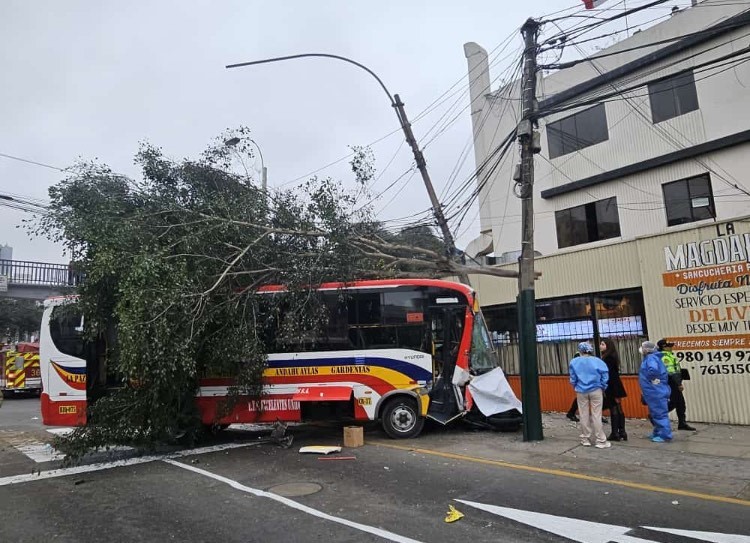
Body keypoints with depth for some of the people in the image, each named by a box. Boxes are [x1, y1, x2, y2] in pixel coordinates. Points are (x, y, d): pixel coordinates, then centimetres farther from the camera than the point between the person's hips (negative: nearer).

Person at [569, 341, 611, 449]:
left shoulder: (574, 362, -1)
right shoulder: (598, 361, -4)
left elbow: (573, 379, 2)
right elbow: (605, 377, -2)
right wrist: (603, 388, 11)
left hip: (581, 391, 1)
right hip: (595, 390, -1)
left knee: (584, 416, 9)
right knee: (596, 416, 2)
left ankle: (585, 439, 17)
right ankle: (601, 441, 6)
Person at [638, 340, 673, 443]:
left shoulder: (651, 358, -17)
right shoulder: (650, 357, 14)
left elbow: (653, 369, -38)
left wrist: (651, 379, -20)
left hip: (656, 392, -11)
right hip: (653, 392, 11)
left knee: (659, 413, -4)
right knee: (654, 414, 19)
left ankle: (664, 435, 3)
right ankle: (657, 433, 30)